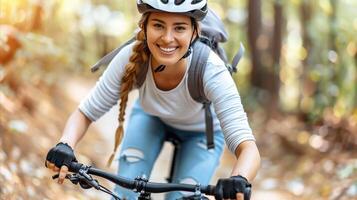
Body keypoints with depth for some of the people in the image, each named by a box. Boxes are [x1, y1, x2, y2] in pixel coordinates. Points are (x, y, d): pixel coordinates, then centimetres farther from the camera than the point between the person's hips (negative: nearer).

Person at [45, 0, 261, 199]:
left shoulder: (210, 70, -39)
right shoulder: (131, 59, -33)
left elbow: (247, 147, -44)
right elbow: (85, 113, -22)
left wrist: (239, 181, -65)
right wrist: (65, 145, -43)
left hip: (201, 132, -1)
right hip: (150, 118, 1)